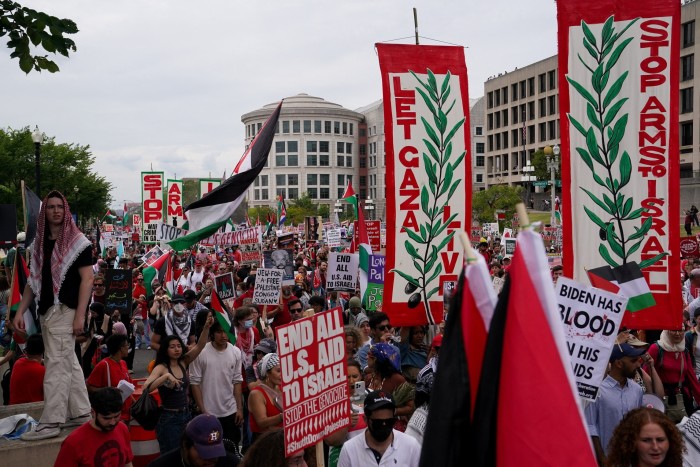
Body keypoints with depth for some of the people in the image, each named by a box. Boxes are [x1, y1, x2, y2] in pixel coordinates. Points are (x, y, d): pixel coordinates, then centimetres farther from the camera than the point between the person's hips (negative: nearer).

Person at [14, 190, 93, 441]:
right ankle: (81, 412, 21)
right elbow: (34, 280, 17)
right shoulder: (39, 243, 13)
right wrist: (20, 311, 9)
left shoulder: (78, 242, -6)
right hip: (46, 311, 7)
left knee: (57, 364, -8)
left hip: (65, 310, -7)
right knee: (69, 363, 13)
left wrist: (80, 315, -17)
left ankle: (50, 422, -6)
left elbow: (87, 280, -10)